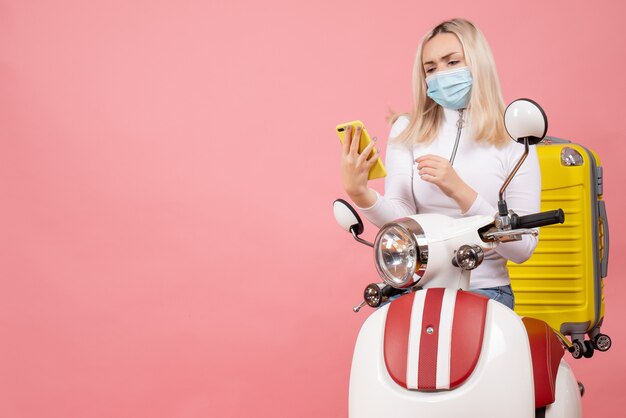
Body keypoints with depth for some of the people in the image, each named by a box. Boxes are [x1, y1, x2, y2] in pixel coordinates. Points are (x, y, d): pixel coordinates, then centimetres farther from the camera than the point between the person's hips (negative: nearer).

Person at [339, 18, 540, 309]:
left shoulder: (514, 143, 1)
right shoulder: (408, 131, 6)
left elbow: (522, 248, -6)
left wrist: (460, 191, -19)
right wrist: (359, 193, -25)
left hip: (483, 289, -1)